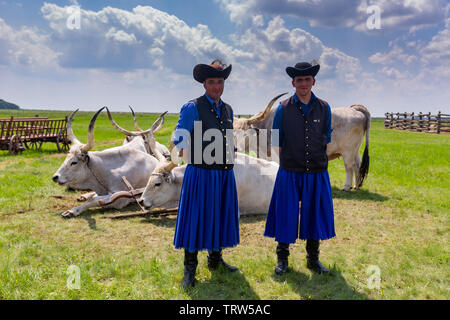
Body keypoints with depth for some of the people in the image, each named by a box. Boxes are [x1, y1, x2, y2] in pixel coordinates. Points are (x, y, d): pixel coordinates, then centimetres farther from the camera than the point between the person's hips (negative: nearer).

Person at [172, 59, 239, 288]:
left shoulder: (227, 110, 14)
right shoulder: (192, 108, -5)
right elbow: (179, 138, -6)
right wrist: (186, 153, -18)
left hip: (224, 174, 6)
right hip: (201, 174, -6)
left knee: (220, 217, 14)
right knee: (195, 218, -2)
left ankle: (215, 260, 31)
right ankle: (190, 269, 11)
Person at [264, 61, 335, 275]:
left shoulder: (324, 108, 5)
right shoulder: (283, 109, -1)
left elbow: (327, 137, 15)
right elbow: (276, 141, 6)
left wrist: (318, 159, 11)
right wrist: (287, 160, 4)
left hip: (317, 173, 2)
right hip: (290, 173, -2)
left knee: (315, 215, 10)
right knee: (286, 215, 4)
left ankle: (313, 259, 27)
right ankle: (282, 259, 21)